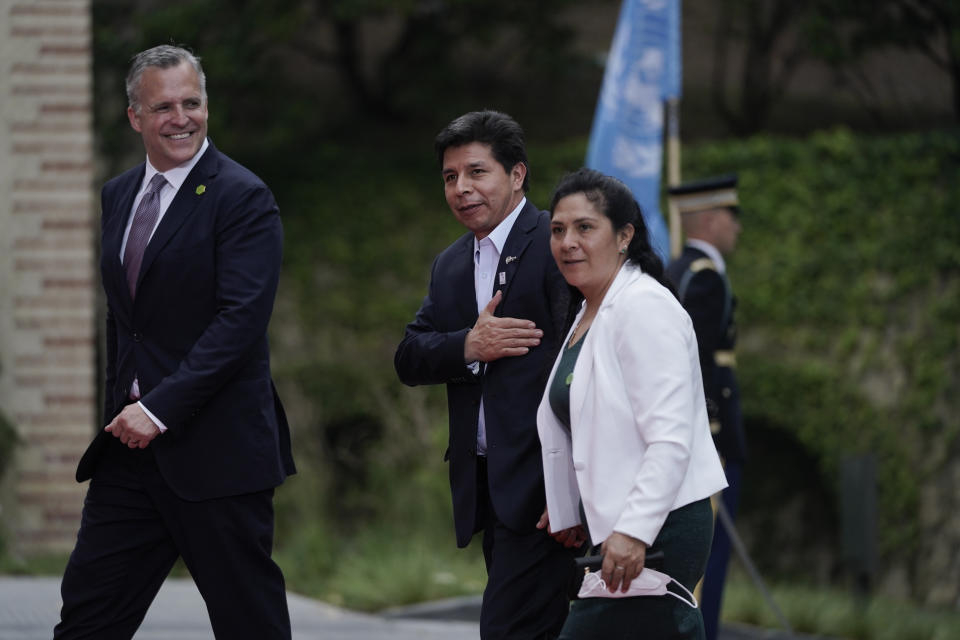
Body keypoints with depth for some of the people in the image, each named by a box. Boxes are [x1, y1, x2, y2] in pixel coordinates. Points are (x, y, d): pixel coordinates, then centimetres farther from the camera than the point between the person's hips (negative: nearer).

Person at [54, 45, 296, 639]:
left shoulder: (243, 198, -9)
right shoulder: (119, 195, 15)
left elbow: (242, 320, -18)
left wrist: (160, 409, -21)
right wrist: (122, 408, 14)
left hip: (216, 451, -7)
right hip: (132, 447, 7)